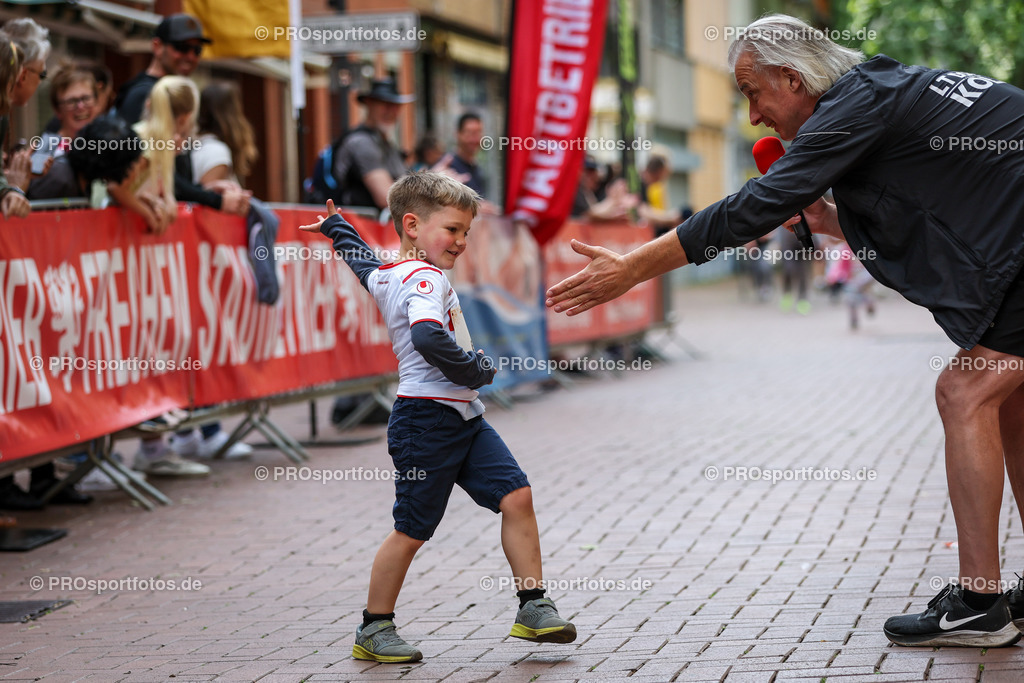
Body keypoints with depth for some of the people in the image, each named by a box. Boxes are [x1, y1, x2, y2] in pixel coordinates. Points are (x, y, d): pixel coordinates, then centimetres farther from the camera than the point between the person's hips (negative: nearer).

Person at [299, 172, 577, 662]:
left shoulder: (385, 275, 14)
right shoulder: (425, 278, -15)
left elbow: (361, 260, 37)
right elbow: (428, 336, -34)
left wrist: (337, 228, 56)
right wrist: (476, 369, -21)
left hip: (463, 420, 10)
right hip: (427, 420, -10)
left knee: (516, 496, 0)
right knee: (412, 530, 0)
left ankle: (533, 608, 3)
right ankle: (373, 630, 13)